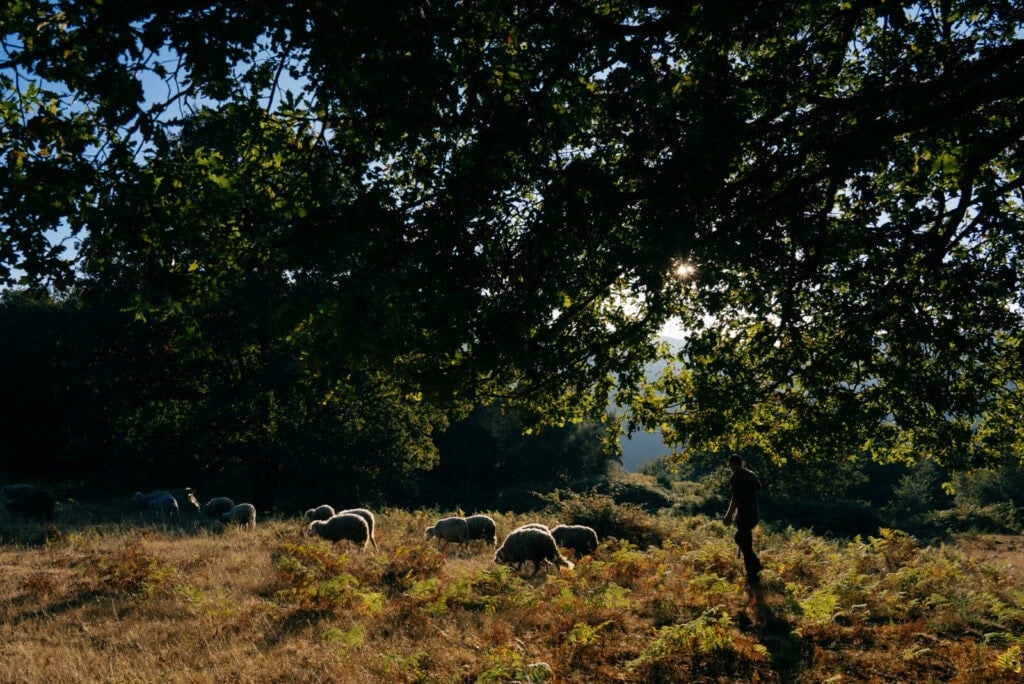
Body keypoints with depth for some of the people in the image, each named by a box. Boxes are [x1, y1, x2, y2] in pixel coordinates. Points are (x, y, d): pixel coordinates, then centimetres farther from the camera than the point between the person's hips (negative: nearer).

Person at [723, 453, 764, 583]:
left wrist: (728, 515, -14)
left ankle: (752, 576, 4)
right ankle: (755, 564, 25)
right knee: (739, 537, 24)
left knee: (745, 545, 1)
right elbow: (759, 486, 28)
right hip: (753, 514, 8)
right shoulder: (751, 475, 8)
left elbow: (736, 499, -22)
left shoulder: (735, 478, -16)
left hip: (743, 515, -8)